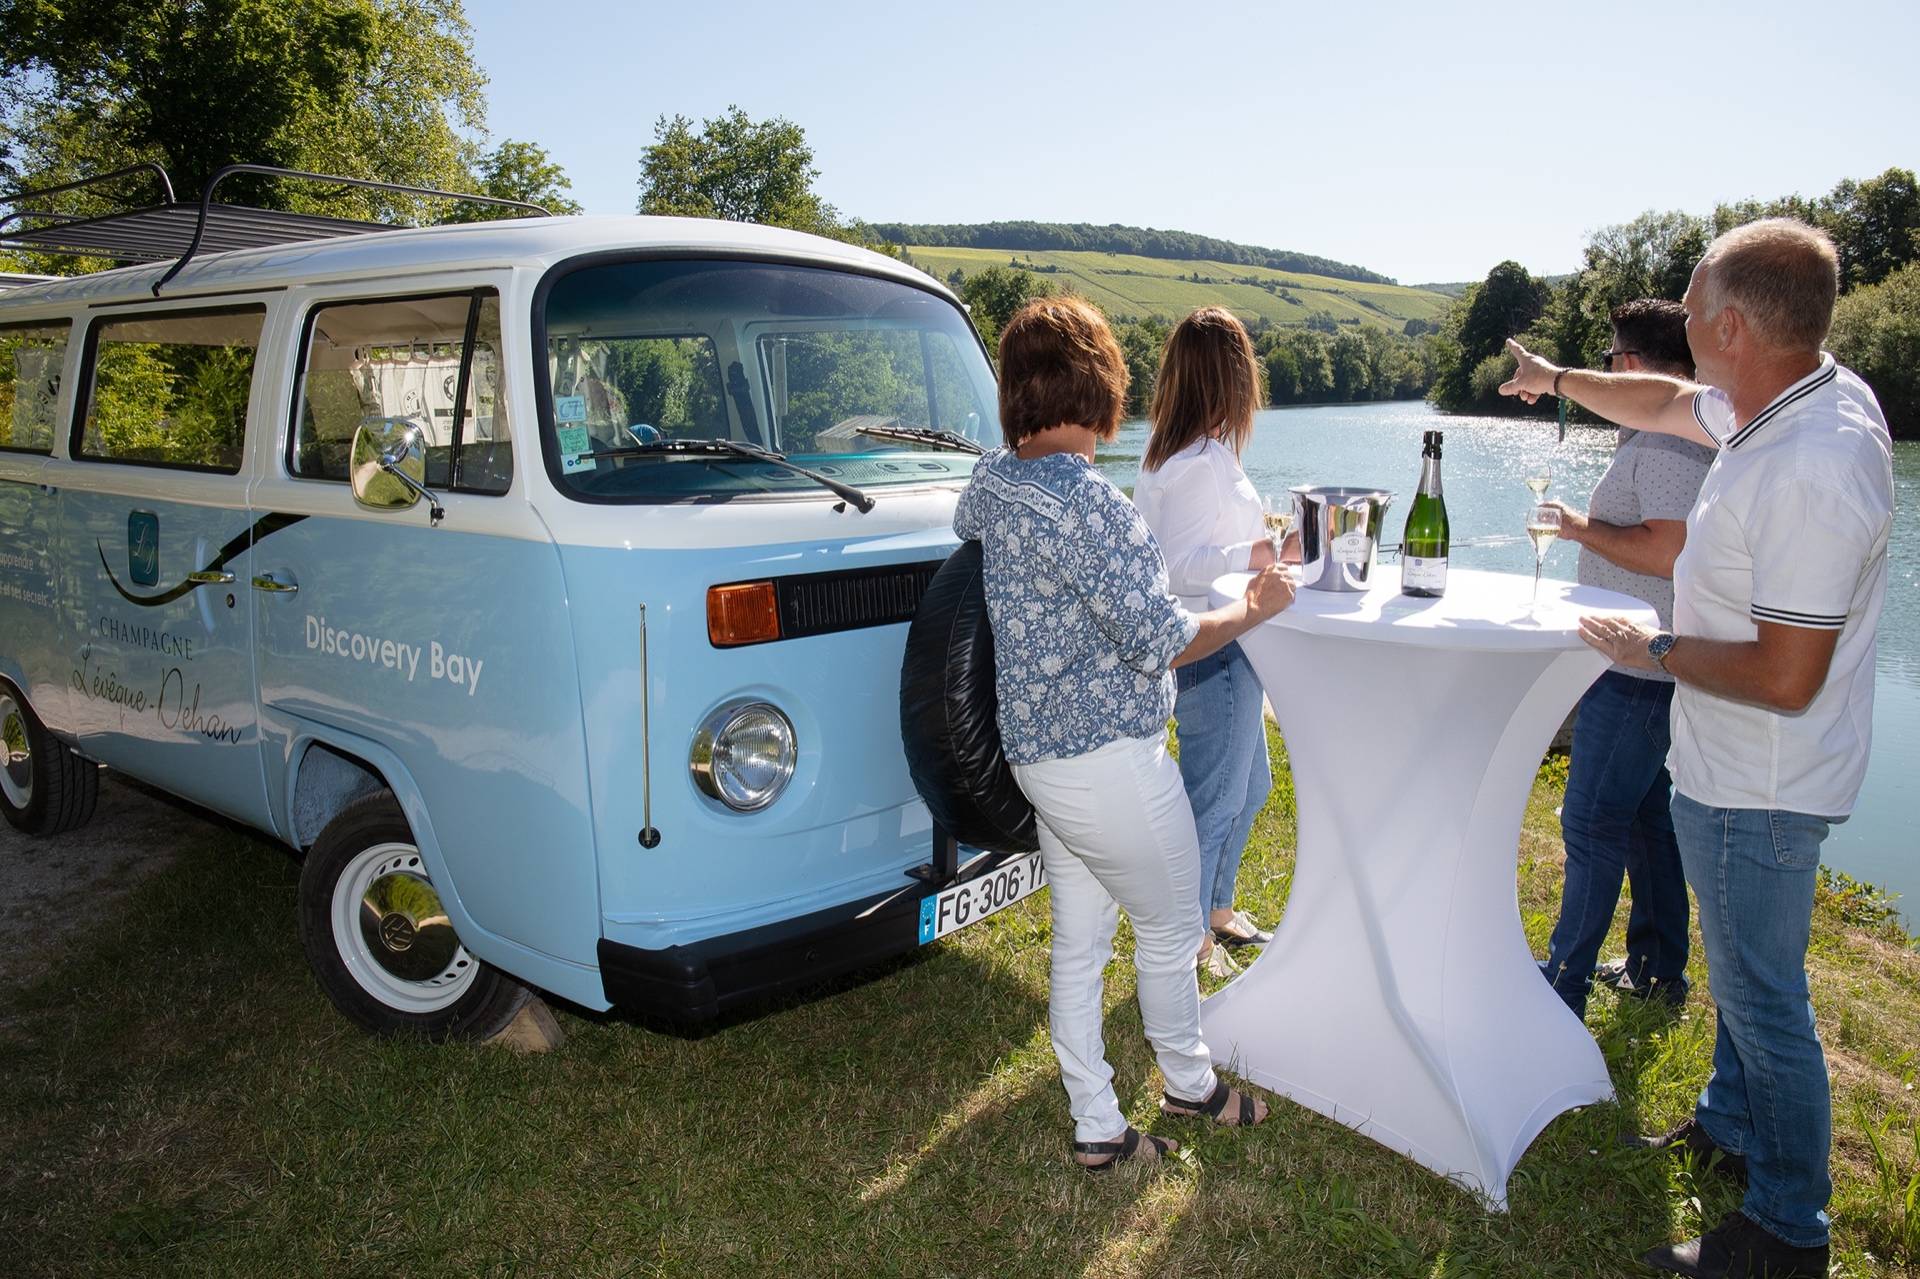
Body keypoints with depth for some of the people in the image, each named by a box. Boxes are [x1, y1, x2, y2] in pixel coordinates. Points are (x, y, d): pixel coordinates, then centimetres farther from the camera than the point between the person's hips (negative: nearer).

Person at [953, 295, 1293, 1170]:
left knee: (1078, 941, 17)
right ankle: (1189, 1082, 40)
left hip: (1037, 749, 9)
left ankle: (1096, 1126, 30)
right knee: (1170, 930, 16)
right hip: (1109, 760, -9)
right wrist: (1253, 609, -6)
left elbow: (964, 526, 25)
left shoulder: (990, 480, 2)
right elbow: (1161, 642, -21)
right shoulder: (1087, 501, -25)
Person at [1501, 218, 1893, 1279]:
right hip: (1733, 772, 10)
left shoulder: (1811, 473, -32)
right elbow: (1665, 404, 19)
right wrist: (1557, 379, 30)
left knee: (1764, 1001, 6)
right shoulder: (1802, 398, -1)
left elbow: (1783, 679, -31)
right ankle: (1730, 1126, 47)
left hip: (1756, 790, -10)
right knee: (1742, 976, 26)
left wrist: (1655, 650, -16)